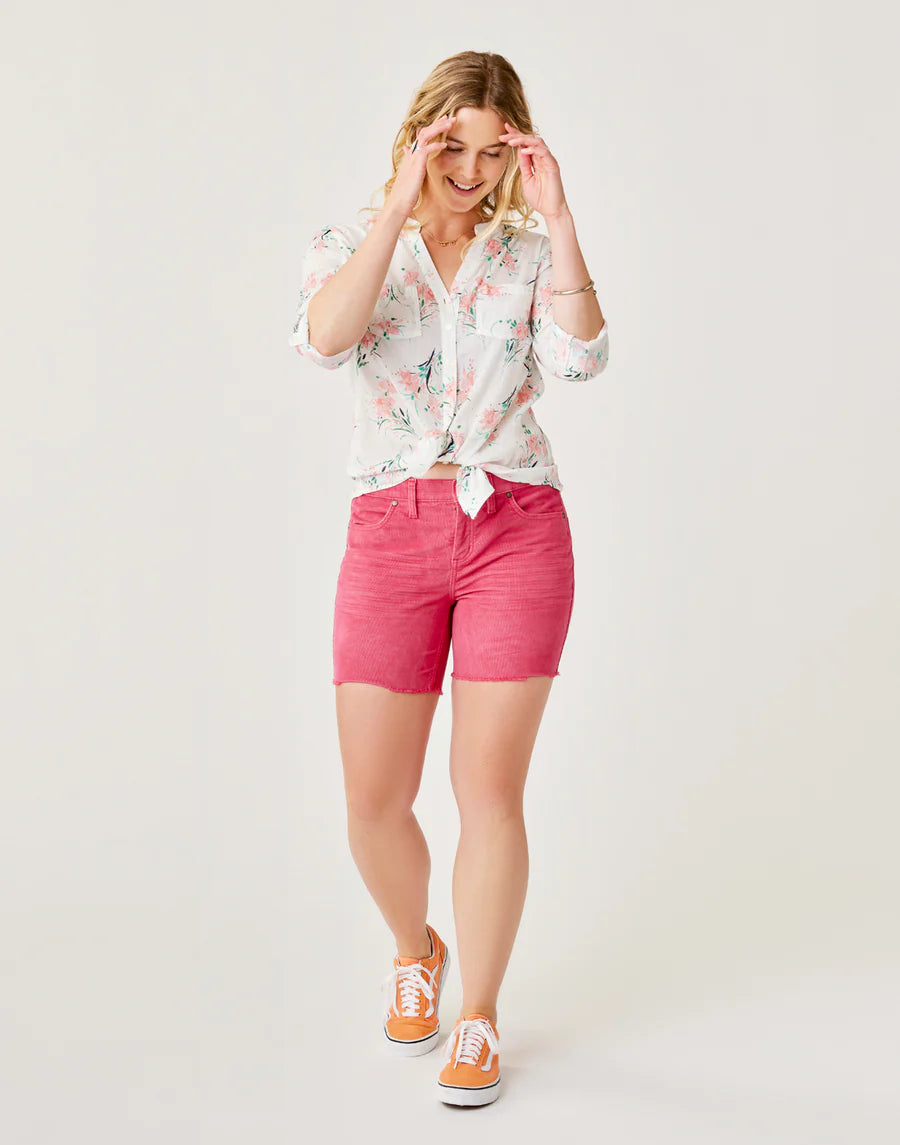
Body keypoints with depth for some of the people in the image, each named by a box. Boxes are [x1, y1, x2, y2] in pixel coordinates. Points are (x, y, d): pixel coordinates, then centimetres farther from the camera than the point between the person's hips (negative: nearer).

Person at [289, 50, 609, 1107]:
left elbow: (579, 359, -12)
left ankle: (478, 1017, 17)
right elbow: (323, 337, -18)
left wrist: (558, 215, -15)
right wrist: (401, 205, -20)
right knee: (373, 802, 2)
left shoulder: (529, 255, 9)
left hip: (517, 531, 0)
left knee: (490, 789, -1)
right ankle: (414, 952, 34)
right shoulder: (354, 243, 6)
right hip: (393, 533, 0)